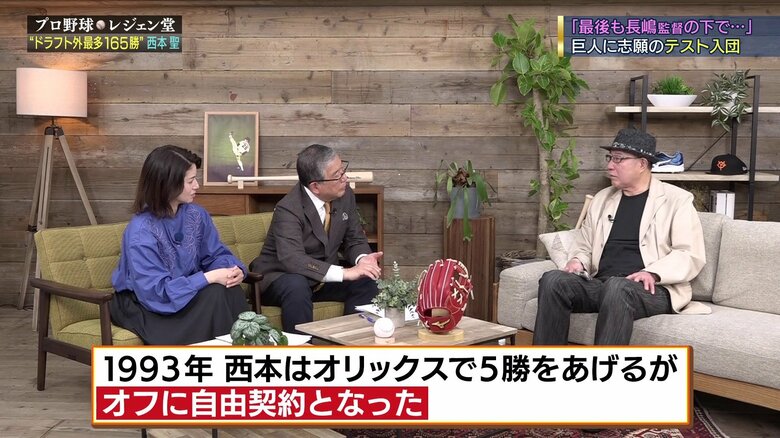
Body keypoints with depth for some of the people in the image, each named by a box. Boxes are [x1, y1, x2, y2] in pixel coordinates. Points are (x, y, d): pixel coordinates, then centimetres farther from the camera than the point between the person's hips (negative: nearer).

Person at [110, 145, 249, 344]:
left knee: (230, 290, -23)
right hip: (142, 303, -6)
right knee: (213, 295, -27)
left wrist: (234, 269, -21)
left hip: (186, 290, 6)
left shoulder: (196, 214, -5)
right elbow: (156, 291, -28)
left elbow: (216, 255, 3)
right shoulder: (141, 231, -25)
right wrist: (209, 278, -31)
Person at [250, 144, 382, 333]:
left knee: (366, 282, -17)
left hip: (323, 277, 6)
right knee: (297, 286, -37)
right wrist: (344, 273, -43)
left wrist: (362, 259, -19)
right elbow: (292, 259, -38)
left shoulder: (345, 195, -5)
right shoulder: (288, 209, -25)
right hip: (280, 280, -6)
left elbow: (354, 240, 5)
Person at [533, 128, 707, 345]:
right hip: (600, 285, 5)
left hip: (652, 289, -5)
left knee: (617, 287, -39)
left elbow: (691, 255, -3)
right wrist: (578, 261, 1)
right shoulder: (602, 199, 20)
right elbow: (584, 247, 25)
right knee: (553, 280, -24)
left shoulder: (676, 200, 5)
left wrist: (653, 273, -19)